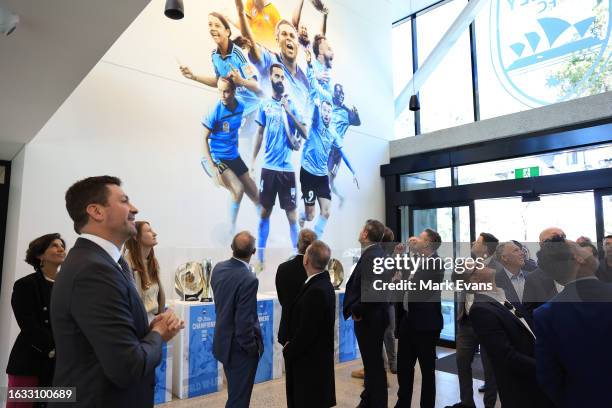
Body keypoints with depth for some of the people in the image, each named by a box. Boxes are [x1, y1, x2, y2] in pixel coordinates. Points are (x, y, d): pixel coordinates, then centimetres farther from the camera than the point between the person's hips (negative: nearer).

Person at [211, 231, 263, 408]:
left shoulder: (218, 268, -5)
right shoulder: (248, 279, -28)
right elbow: (244, 321, -25)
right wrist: (252, 347, -12)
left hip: (223, 340, 8)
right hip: (241, 347, -7)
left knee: (235, 392, 26)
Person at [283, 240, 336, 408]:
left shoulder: (316, 290, -28)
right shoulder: (323, 283, 2)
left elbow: (307, 331, -24)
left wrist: (288, 351, -9)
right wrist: (291, 343, 4)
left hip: (310, 360, -9)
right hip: (317, 356, 9)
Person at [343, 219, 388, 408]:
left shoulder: (370, 256, -22)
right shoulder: (378, 253, 9)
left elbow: (372, 290, -31)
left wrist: (356, 311, -17)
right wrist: (358, 309, 11)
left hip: (368, 318, -10)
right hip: (374, 315, 10)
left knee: (373, 363, 3)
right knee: (373, 361, 20)